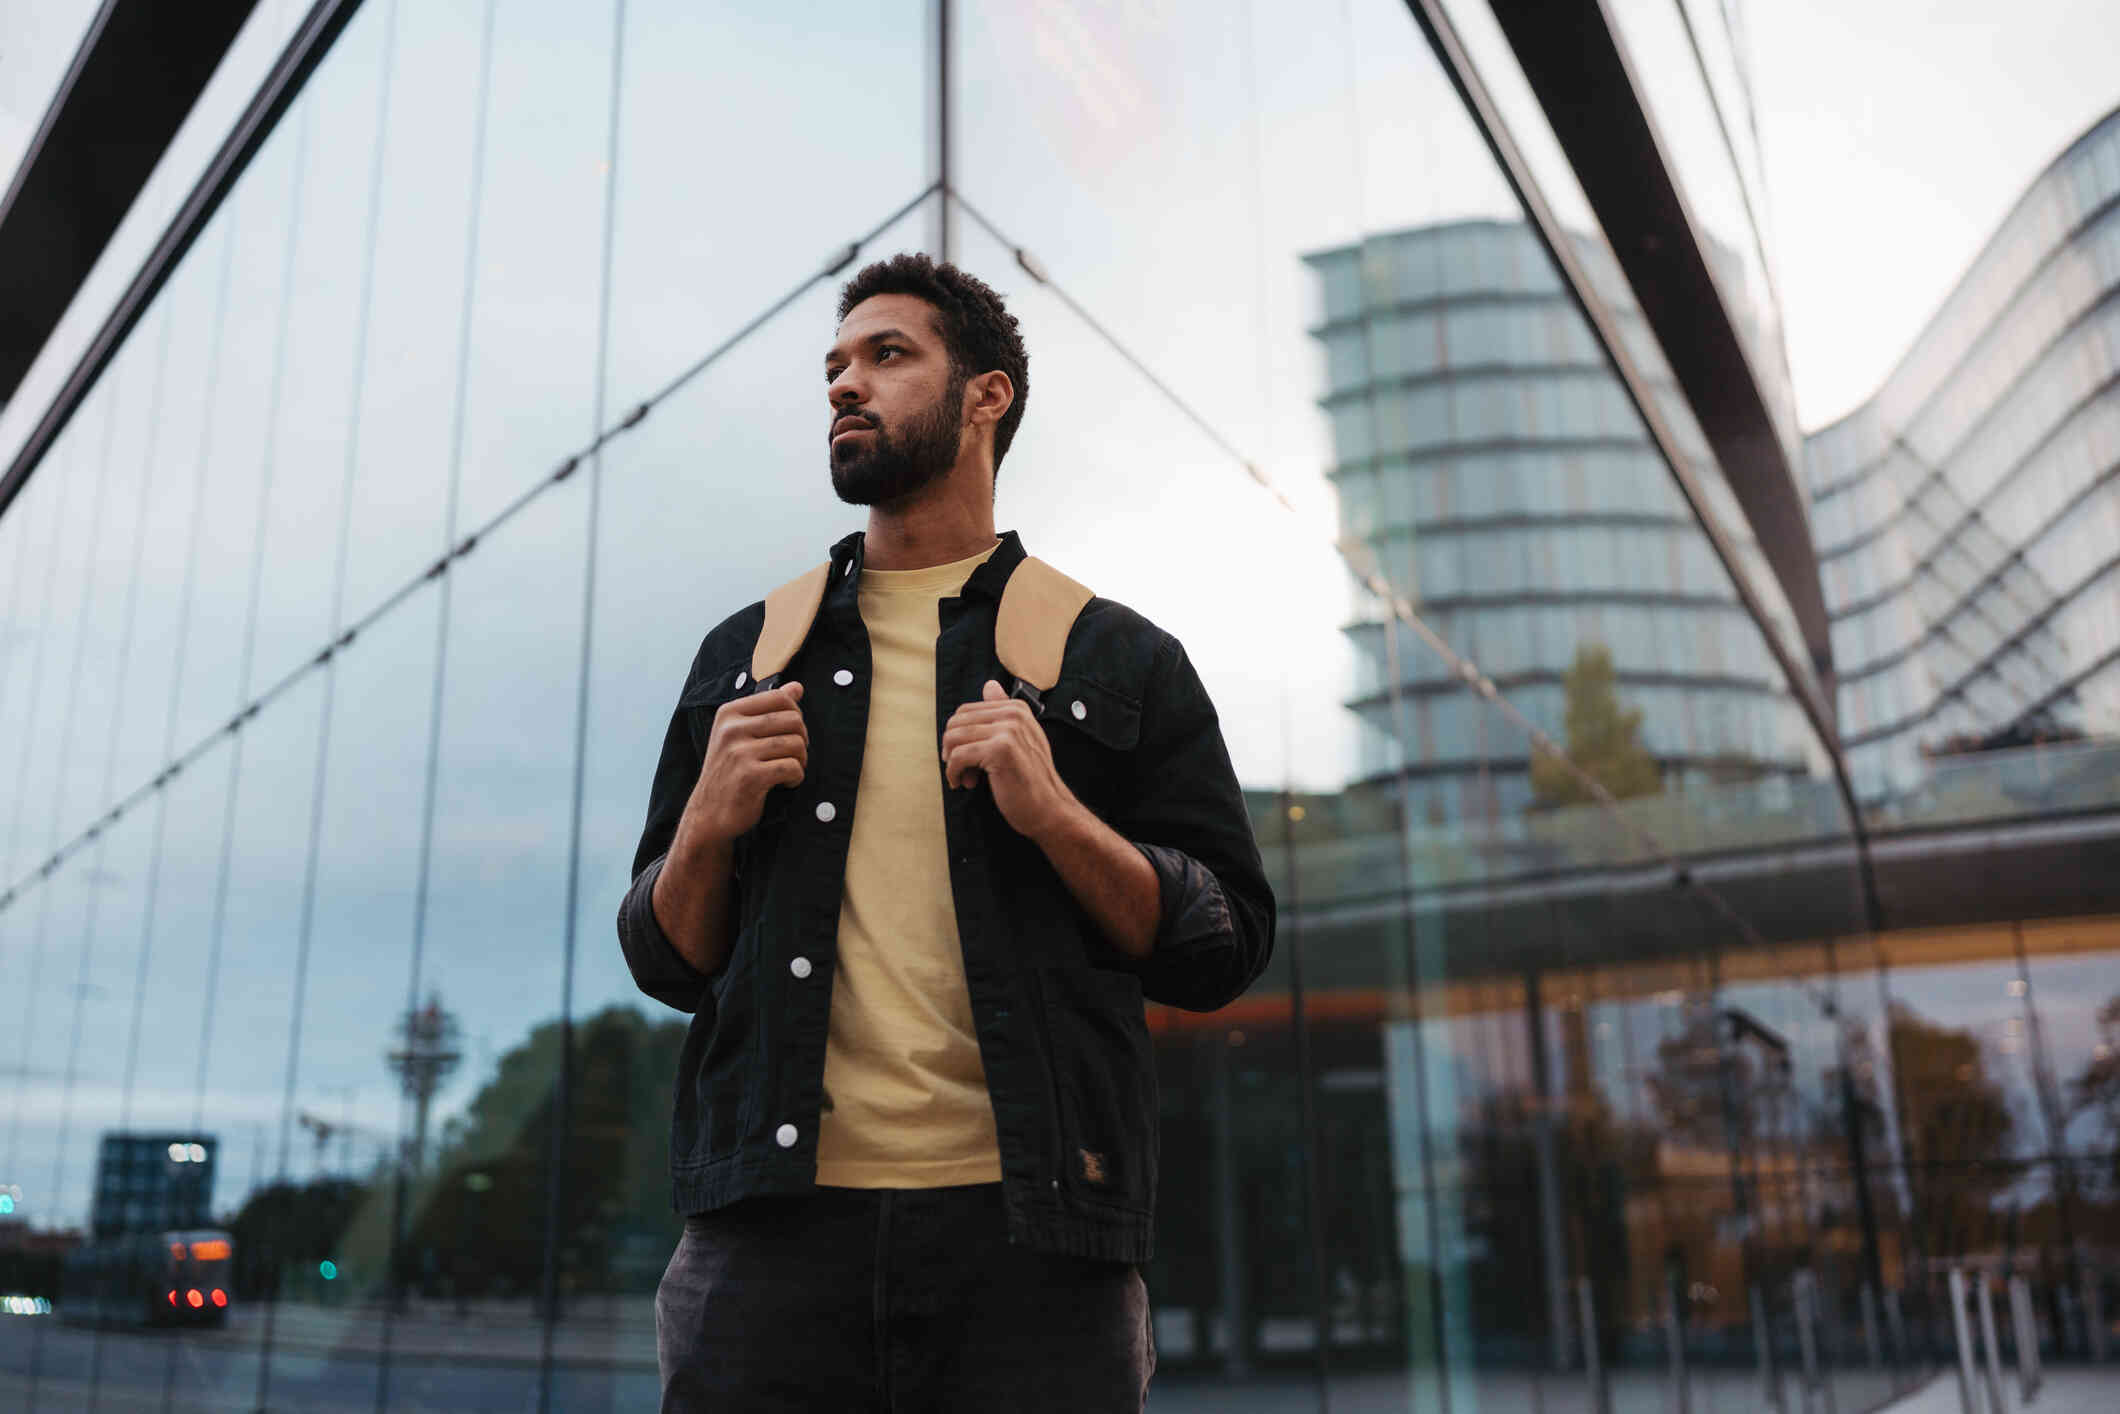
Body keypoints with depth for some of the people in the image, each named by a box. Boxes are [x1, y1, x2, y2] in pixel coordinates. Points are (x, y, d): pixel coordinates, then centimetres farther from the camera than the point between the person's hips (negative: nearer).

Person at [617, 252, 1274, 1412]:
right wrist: (707, 827, -4)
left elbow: (1224, 951, 3)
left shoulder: (1114, 657, 9)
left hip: (1028, 1233, -1)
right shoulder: (744, 654, 17)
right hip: (777, 1221, 2)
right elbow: (666, 961, 17)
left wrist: (1055, 815, -11)